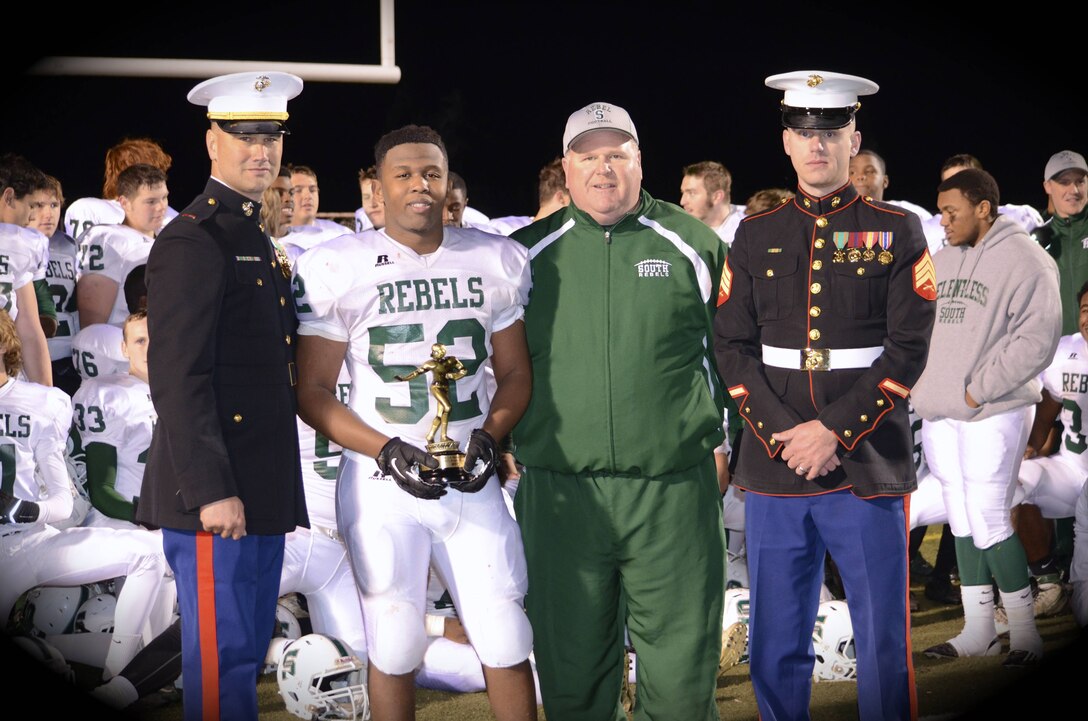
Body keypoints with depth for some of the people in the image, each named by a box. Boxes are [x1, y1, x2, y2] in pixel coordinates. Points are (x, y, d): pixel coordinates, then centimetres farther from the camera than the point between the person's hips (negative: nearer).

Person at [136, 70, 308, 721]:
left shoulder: (257, 241, 19)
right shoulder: (193, 242, -11)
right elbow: (178, 376, -18)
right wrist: (211, 490, -23)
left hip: (261, 492, 9)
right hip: (218, 493, -9)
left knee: (248, 653, 14)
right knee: (222, 661, -4)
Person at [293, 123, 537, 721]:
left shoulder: (497, 262, 4)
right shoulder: (335, 269, -5)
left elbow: (514, 372, 12)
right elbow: (313, 393, -3)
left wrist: (489, 435, -8)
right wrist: (389, 451, -16)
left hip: (472, 480, 2)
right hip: (383, 487, -2)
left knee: (506, 641, 4)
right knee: (396, 648, 4)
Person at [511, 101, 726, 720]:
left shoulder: (693, 244, 6)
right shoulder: (528, 253, 8)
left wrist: (730, 440, 9)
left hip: (675, 490, -1)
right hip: (560, 496, 1)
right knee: (571, 667, 10)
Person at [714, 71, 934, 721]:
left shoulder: (898, 232, 3)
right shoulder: (755, 235, 10)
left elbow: (908, 350, -4)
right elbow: (734, 348, 6)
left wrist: (834, 431, -13)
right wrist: (781, 435, -8)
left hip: (869, 469, -2)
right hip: (775, 470, 2)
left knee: (883, 644, 3)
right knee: (774, 649, 8)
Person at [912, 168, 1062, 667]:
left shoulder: (1024, 259, -7)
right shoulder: (941, 260, 15)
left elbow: (1036, 337, -15)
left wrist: (979, 390, -15)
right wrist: (922, 387, 6)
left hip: (992, 414, -7)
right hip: (939, 414, 7)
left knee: (988, 520, -9)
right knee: (962, 522, 11)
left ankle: (1025, 631, 5)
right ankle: (977, 630, 20)